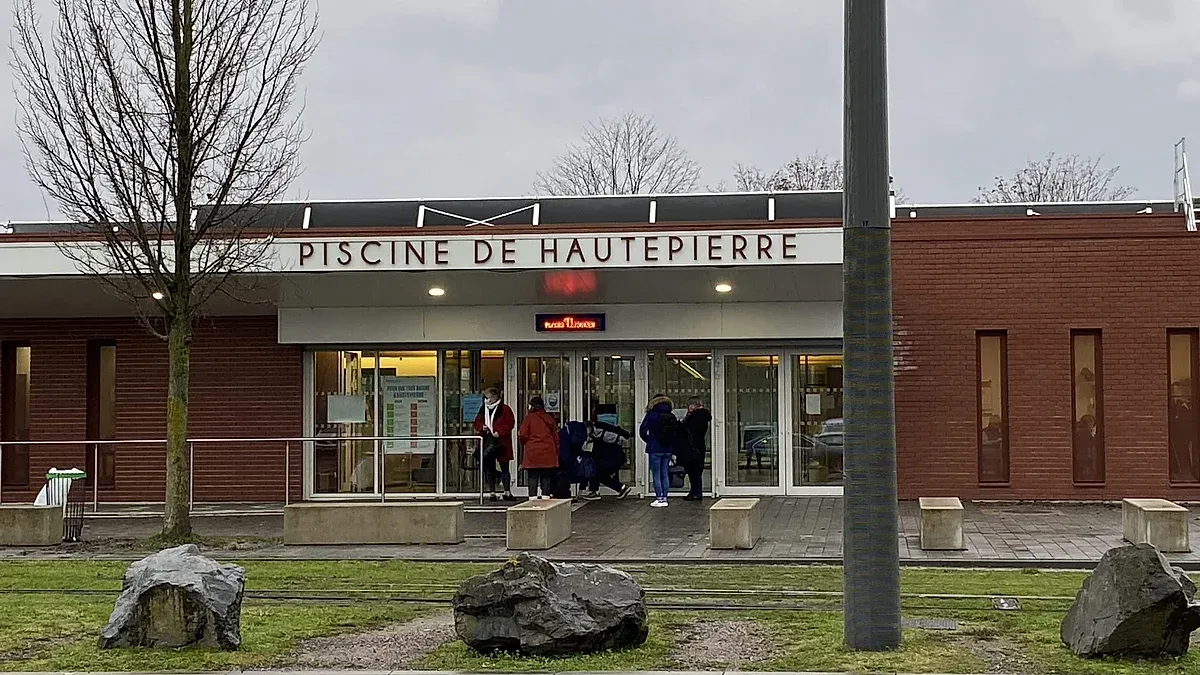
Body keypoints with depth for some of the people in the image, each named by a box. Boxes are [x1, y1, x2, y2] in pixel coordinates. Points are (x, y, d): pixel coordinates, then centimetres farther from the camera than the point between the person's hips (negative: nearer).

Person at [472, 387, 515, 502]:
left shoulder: (504, 409, -3)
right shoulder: (483, 409, 13)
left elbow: (510, 424, -7)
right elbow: (477, 423, 19)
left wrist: (499, 432, -17)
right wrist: (481, 427, -3)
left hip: (501, 442, -5)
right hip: (487, 442, 5)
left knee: (504, 468, -1)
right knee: (489, 468, 6)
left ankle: (507, 492, 2)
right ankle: (492, 493, 12)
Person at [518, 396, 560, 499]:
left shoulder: (529, 417, -4)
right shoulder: (549, 418, 8)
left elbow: (523, 435, -9)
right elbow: (556, 437, 10)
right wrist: (556, 453, 16)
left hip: (532, 453, -3)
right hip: (548, 452, 3)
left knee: (533, 477, 1)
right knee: (546, 477, 6)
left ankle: (533, 497, -2)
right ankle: (546, 495, 3)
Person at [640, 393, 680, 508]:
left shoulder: (651, 415, -6)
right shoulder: (672, 416, 4)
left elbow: (642, 431, -8)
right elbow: (679, 433, 5)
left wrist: (649, 441, 9)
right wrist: (673, 447, 15)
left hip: (655, 450, -4)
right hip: (668, 450, 4)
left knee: (656, 475, 1)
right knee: (665, 475, 10)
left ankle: (659, 498, -2)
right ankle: (664, 498, 11)